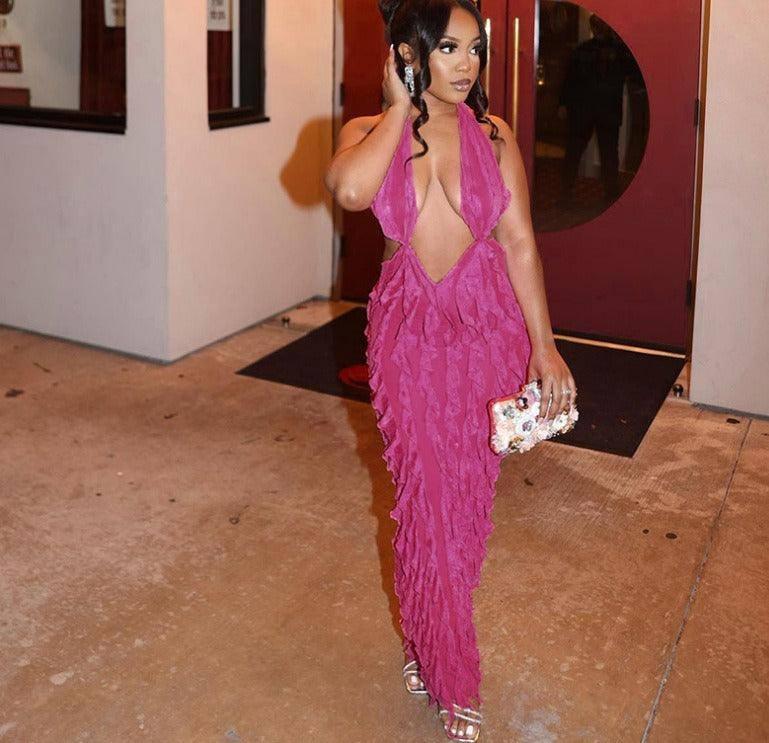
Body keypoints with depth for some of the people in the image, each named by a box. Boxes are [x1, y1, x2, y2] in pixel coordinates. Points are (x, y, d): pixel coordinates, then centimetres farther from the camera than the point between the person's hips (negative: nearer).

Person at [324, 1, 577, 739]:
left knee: (466, 496, 11)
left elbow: (519, 241, -2)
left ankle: (427, 635, 37)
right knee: (422, 498, 4)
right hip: (406, 330, -1)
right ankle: (453, 676, 24)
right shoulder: (370, 132, -3)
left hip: (488, 327, 1)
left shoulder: (492, 135, -1)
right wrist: (401, 106, -13)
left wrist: (544, 346, -5)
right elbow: (350, 189, -27)